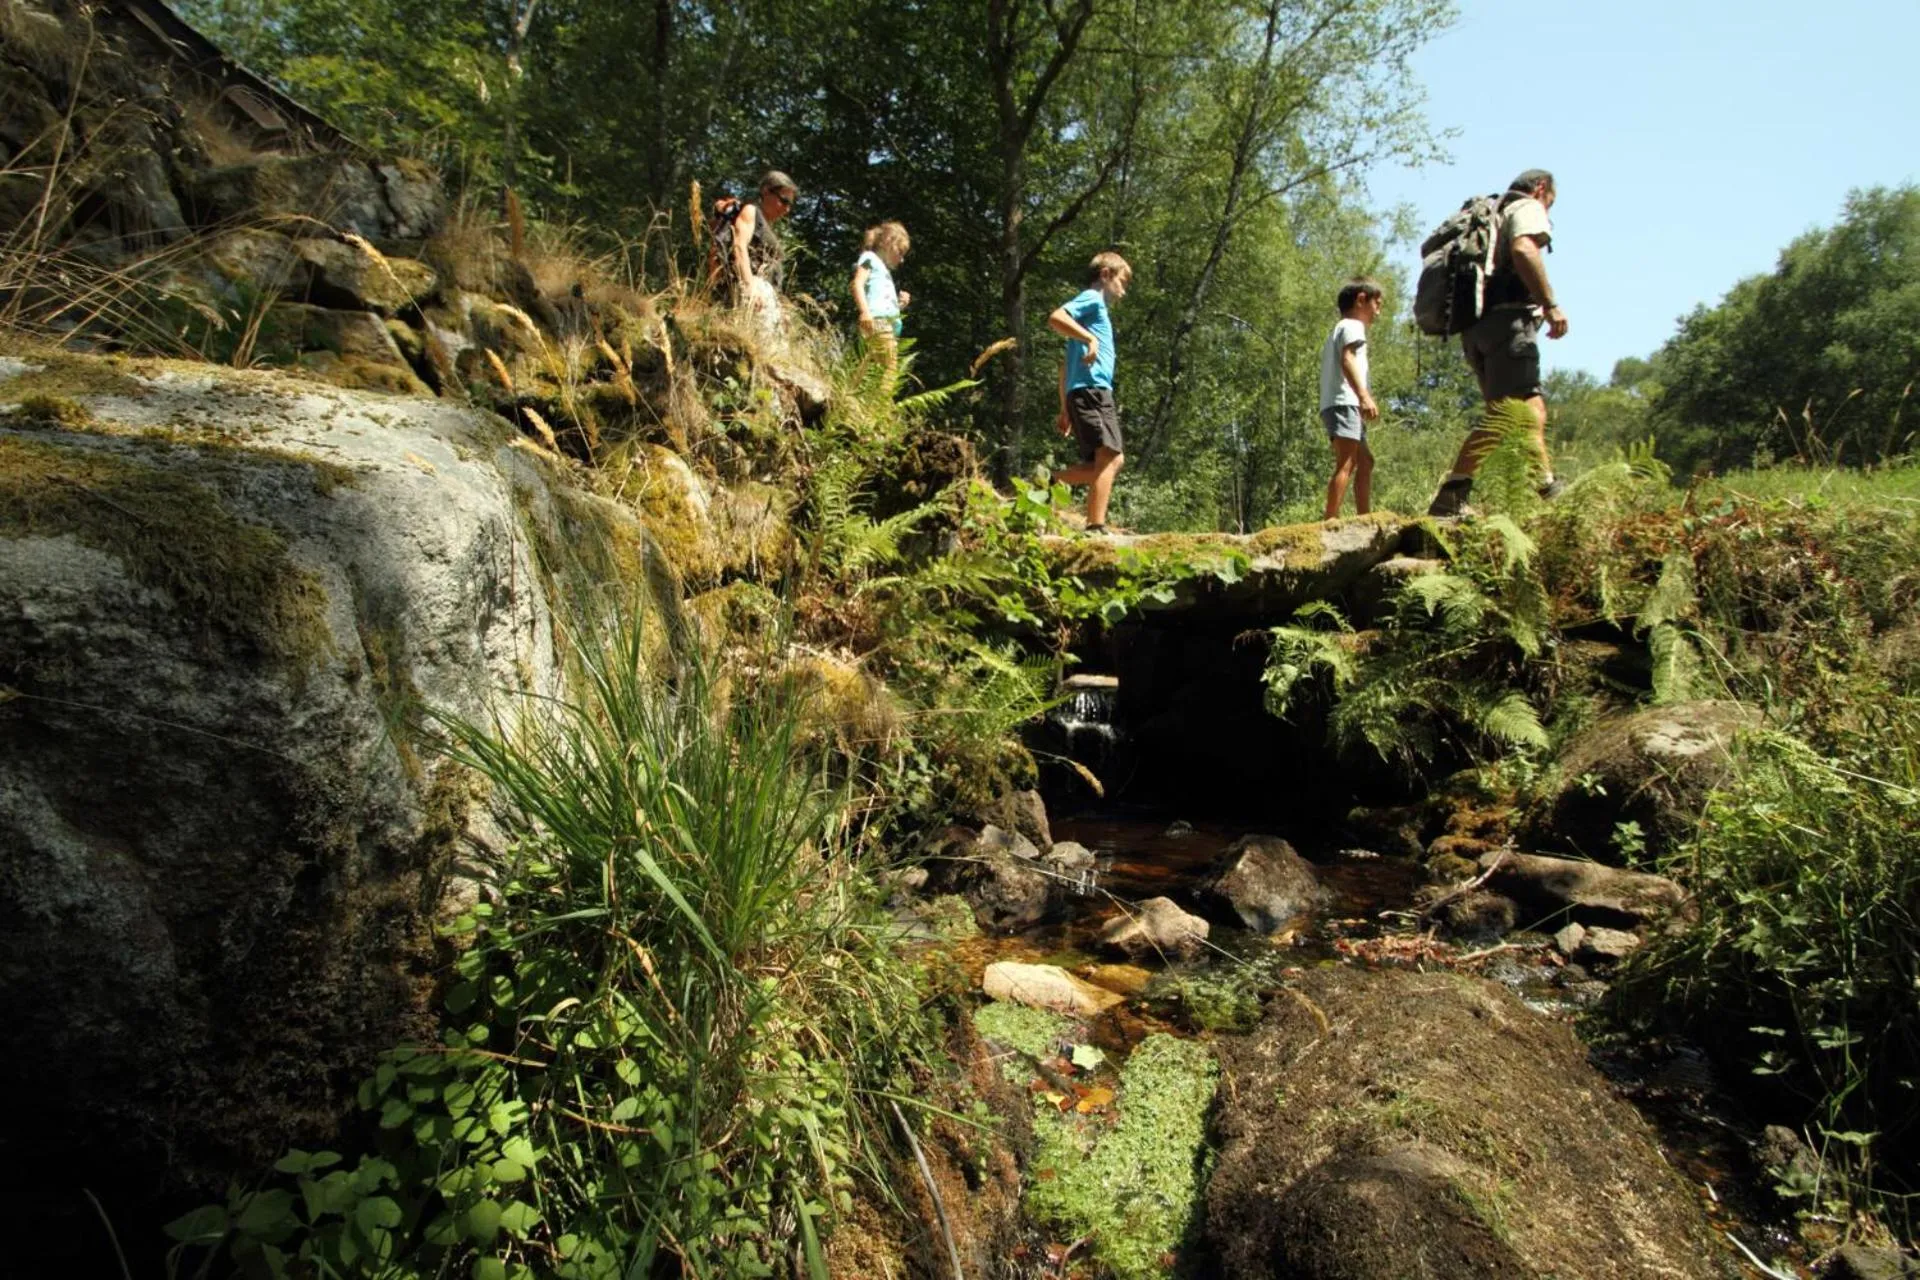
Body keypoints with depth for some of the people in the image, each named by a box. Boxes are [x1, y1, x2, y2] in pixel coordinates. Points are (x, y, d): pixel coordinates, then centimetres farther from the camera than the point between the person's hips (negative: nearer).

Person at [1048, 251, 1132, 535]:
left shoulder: (1096, 307, 31)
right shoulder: (1092, 299, 4)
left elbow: (1065, 367, 28)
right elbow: (1056, 318, -17)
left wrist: (1065, 409, 24)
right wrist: (1090, 338, -19)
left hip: (1082, 394, 10)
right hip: (1092, 389, -10)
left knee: (1113, 460, 8)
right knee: (1109, 458, -15)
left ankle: (1050, 482, 3)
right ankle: (1096, 528, -21)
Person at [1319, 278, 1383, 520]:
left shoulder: (1338, 329, 32)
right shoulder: (1352, 325, 2)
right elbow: (1347, 360, -16)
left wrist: (1362, 399, 25)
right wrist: (1364, 396, -29)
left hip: (1336, 404, 10)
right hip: (1344, 403, -10)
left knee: (1365, 461, 16)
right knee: (1346, 464, -20)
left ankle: (1364, 518, 18)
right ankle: (1330, 519, -30)